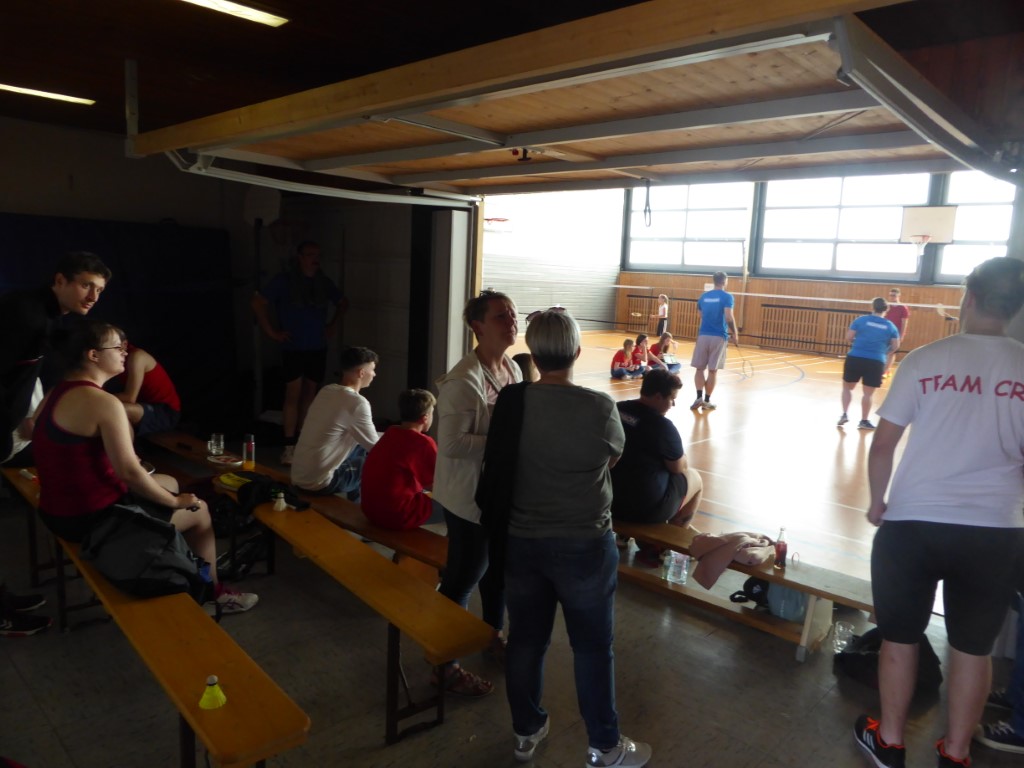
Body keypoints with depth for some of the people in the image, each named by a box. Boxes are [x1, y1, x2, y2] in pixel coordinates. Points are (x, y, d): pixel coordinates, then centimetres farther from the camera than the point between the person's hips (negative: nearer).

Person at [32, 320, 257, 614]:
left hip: (62, 509, 10)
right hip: (92, 517, -10)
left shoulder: (57, 393, 8)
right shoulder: (104, 403, -23)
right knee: (199, 510, 7)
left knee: (168, 482, 25)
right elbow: (130, 472, -25)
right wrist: (175, 502, -10)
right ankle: (213, 592, 25)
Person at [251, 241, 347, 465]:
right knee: (293, 394, -7)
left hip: (318, 348, 4)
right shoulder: (284, 281, -6)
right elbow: (258, 303, -8)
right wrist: (272, 332, -10)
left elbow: (342, 303, 23)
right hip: (293, 348, -4)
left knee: (309, 394, 9)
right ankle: (289, 446, -2)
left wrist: (334, 325, 11)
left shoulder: (324, 282, 7)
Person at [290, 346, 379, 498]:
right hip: (318, 483, -8)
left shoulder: (326, 391, 5)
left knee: (360, 446, 25)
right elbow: (375, 447, -11)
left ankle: (355, 504, 38)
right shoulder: (357, 402, -20)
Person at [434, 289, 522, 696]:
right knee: (462, 578, 5)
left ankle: (492, 634, 47)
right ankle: (447, 664, 24)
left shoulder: (513, 368, 4)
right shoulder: (463, 381, -24)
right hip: (469, 496, -9)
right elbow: (451, 444, -28)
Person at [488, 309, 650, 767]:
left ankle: (526, 731, 38)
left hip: (522, 541, 3)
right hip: (585, 546, -3)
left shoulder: (510, 402, -11)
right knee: (593, 647, 14)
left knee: (525, 639, 19)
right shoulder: (599, 407, -18)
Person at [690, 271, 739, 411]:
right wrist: (735, 333, -4)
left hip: (703, 335, 3)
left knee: (700, 368, 7)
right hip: (719, 337, -3)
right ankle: (707, 401, 7)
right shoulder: (727, 297, -5)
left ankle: (699, 397, -6)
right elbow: (729, 318, -14)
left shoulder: (703, 296, 10)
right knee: (713, 370, 3)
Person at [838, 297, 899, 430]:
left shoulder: (861, 320, 0)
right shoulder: (890, 326, 4)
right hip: (876, 362, 0)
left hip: (855, 358, 0)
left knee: (847, 387, 17)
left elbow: (848, 337, -1)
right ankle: (864, 421, 15)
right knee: (868, 393, 7)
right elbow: (895, 346, 5)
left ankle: (844, 414, 9)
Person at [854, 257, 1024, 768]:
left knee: (899, 638, 16)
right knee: (973, 647, 19)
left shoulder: (926, 360, -6)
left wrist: (877, 501, 11)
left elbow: (883, 444, -4)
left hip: (913, 522, -1)